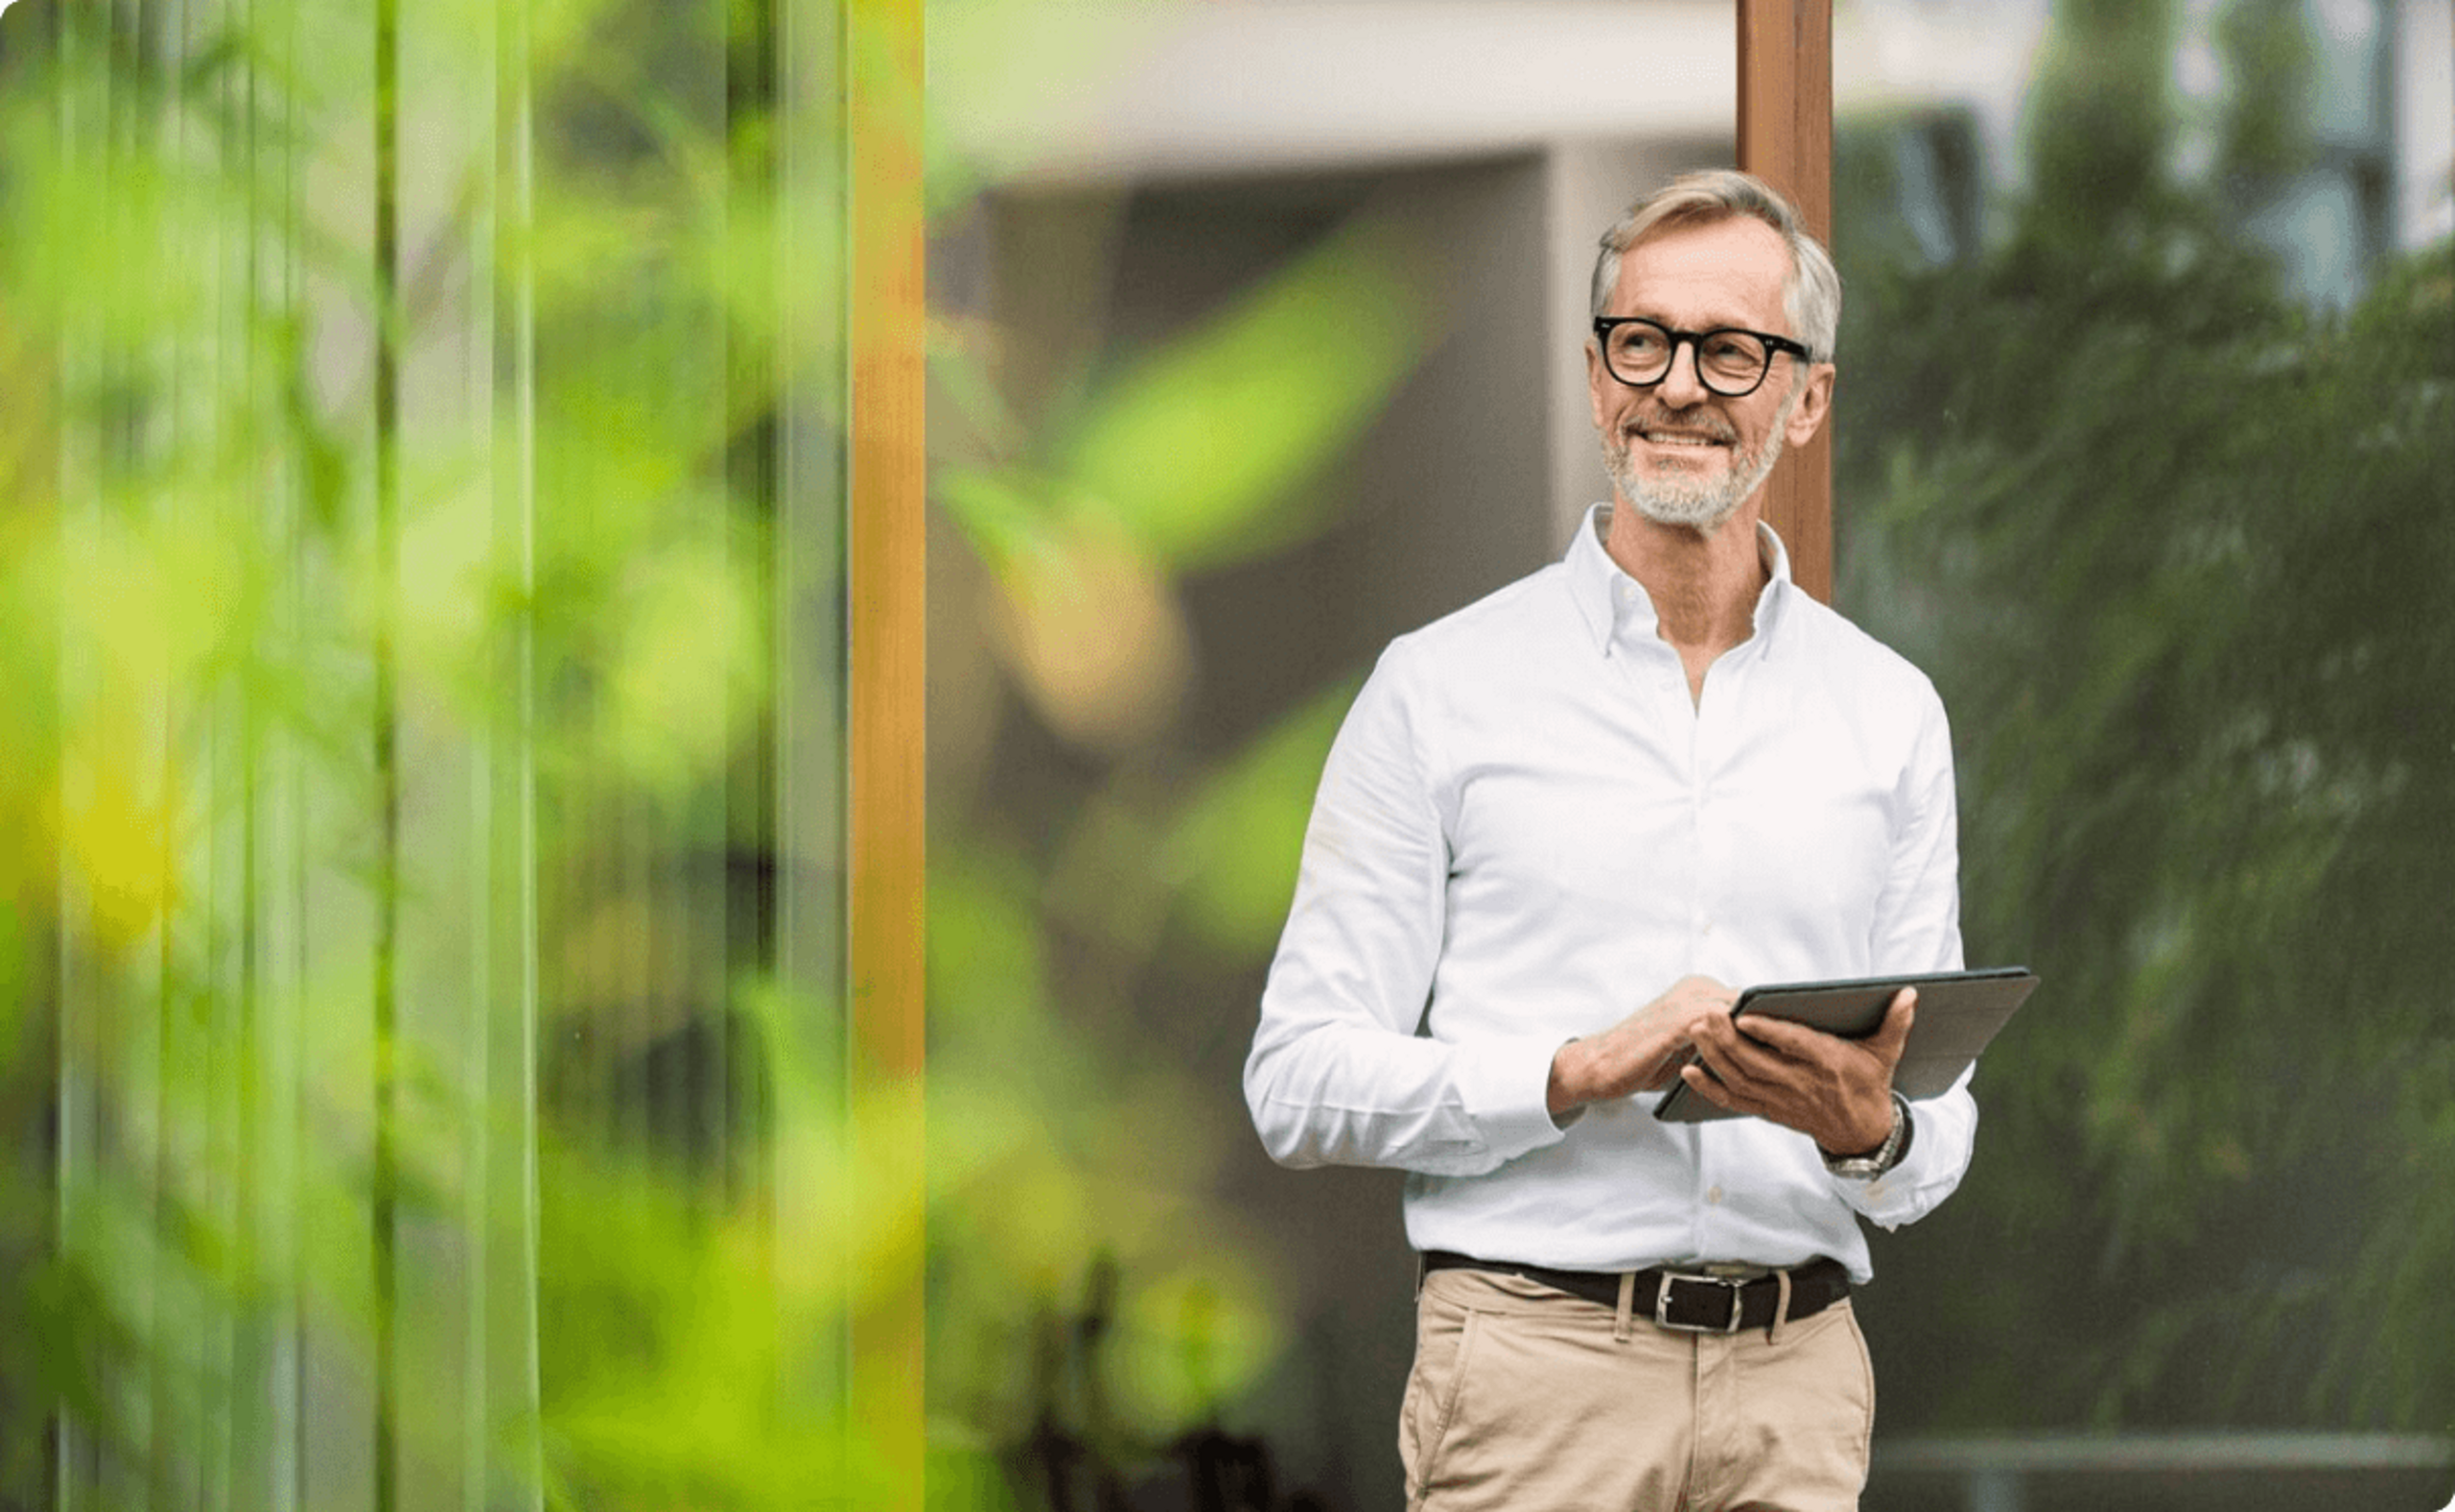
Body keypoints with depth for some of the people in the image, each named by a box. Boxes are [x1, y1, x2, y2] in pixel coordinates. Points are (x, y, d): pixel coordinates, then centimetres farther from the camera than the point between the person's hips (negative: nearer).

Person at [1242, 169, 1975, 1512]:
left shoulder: (1890, 714, 12)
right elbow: (1302, 1082, -2)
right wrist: (1580, 1075, -15)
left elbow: (1939, 1134, 13)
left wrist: (1870, 1129, -11)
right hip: (1539, 1367, -3)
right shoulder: (1442, 688, 3)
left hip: (1796, 1379, 3)